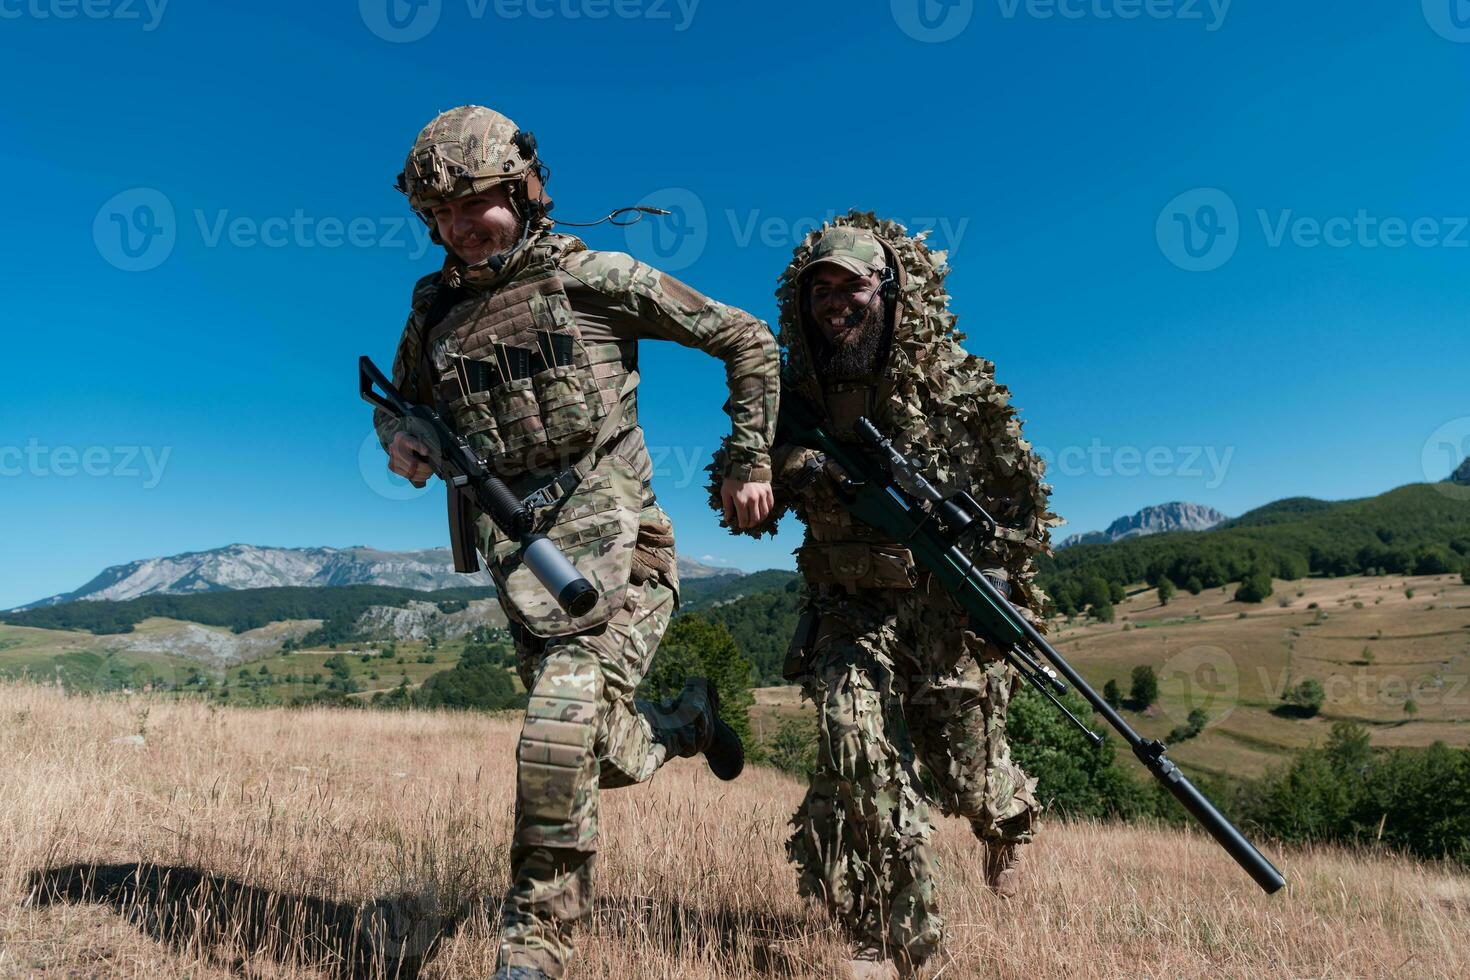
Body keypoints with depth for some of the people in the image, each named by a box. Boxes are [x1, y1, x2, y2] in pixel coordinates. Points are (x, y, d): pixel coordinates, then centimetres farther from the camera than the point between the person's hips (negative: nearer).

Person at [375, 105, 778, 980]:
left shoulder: (596, 280, -4)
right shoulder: (435, 311, 10)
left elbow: (750, 343, 3)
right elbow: (400, 401, 26)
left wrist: (750, 464, 1)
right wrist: (399, 438, 1)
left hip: (614, 554, -5)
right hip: (520, 571, 6)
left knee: (560, 737, -19)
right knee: (611, 757, 16)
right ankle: (691, 717, 48)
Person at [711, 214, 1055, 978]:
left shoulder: (957, 382, -8)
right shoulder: (792, 395, -2)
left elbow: (1023, 489, 1)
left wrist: (998, 573, -10)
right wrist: (786, 469, -18)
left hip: (952, 608, -1)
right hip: (851, 608, 1)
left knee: (966, 770, 8)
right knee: (855, 739, -18)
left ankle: (1008, 819, 48)